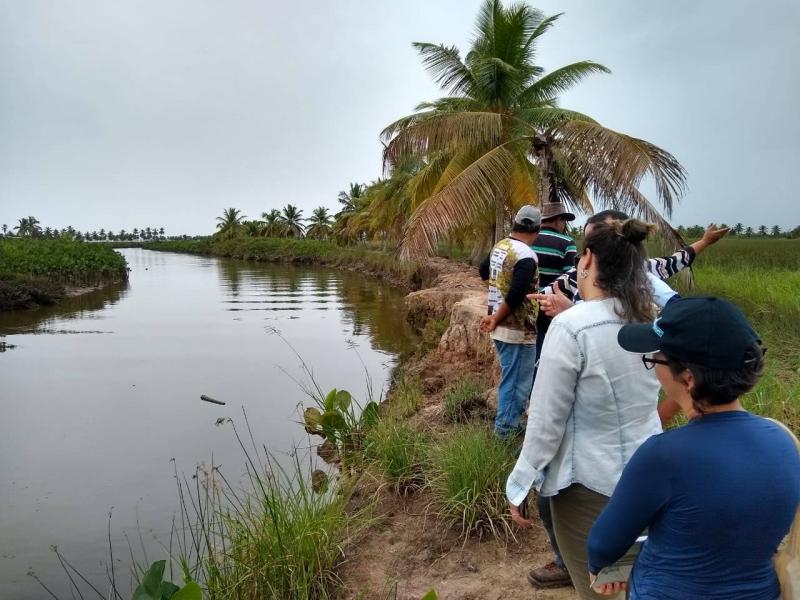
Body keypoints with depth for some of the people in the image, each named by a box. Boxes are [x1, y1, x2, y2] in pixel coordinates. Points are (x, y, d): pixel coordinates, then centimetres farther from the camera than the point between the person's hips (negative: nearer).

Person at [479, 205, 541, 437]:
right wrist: (495, 320, -14)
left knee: (510, 379, 21)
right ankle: (506, 431, 10)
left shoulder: (499, 246, 7)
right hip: (518, 331, -9)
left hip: (502, 328, 9)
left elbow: (485, 271, 23)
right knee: (517, 383, 2)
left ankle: (507, 423, 32)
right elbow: (515, 296, -26)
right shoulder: (526, 256, -20)